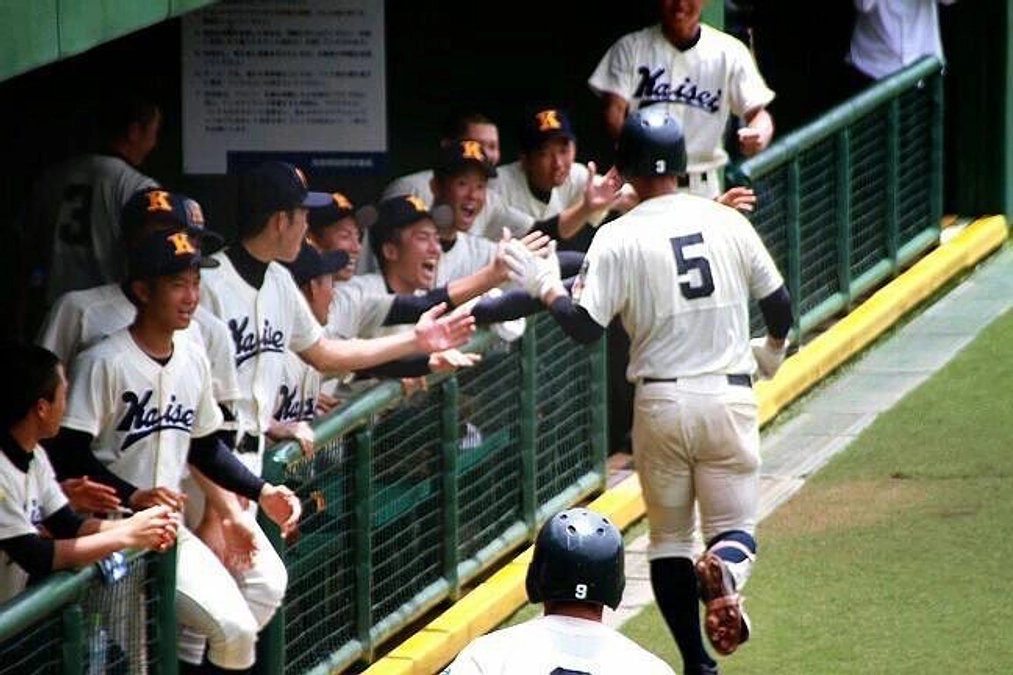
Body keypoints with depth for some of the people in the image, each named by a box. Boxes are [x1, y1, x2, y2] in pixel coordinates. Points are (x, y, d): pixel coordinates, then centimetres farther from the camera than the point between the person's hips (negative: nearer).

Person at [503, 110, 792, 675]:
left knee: (669, 537, 14)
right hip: (729, 396, 1)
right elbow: (779, 305, 7)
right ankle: (726, 574, -27)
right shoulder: (728, 222, 1)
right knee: (735, 525, 9)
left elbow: (585, 326, -13)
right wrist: (773, 349, 28)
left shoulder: (619, 238, -8)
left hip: (661, 404, -1)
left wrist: (545, 286, 5)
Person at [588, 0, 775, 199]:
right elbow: (614, 110, -4)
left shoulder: (729, 52, 1)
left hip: (701, 190, 0)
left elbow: (757, 111, -1)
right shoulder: (631, 47, 1)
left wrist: (759, 135, -27)